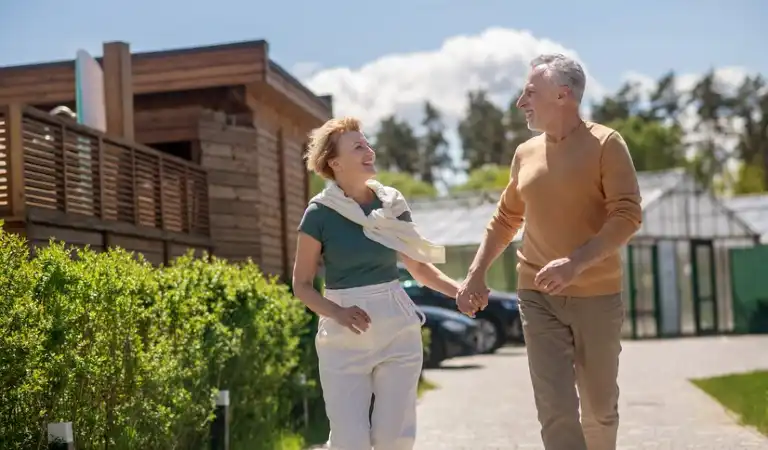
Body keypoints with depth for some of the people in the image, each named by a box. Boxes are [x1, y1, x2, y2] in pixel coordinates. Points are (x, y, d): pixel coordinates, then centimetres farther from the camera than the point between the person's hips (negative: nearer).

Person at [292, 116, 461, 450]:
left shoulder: (392, 204, 5)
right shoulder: (320, 212, -6)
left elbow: (419, 266, 14)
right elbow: (302, 285, -2)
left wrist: (459, 290, -3)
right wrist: (338, 313, -19)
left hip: (398, 329, 3)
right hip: (344, 337, -3)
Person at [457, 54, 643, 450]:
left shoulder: (605, 144, -6)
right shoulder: (525, 153, 8)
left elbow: (628, 215, -15)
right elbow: (505, 220, 19)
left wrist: (576, 262, -27)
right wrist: (475, 275, 10)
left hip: (597, 296, -3)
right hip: (539, 296, 3)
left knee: (599, 407, 11)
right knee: (556, 409, -7)